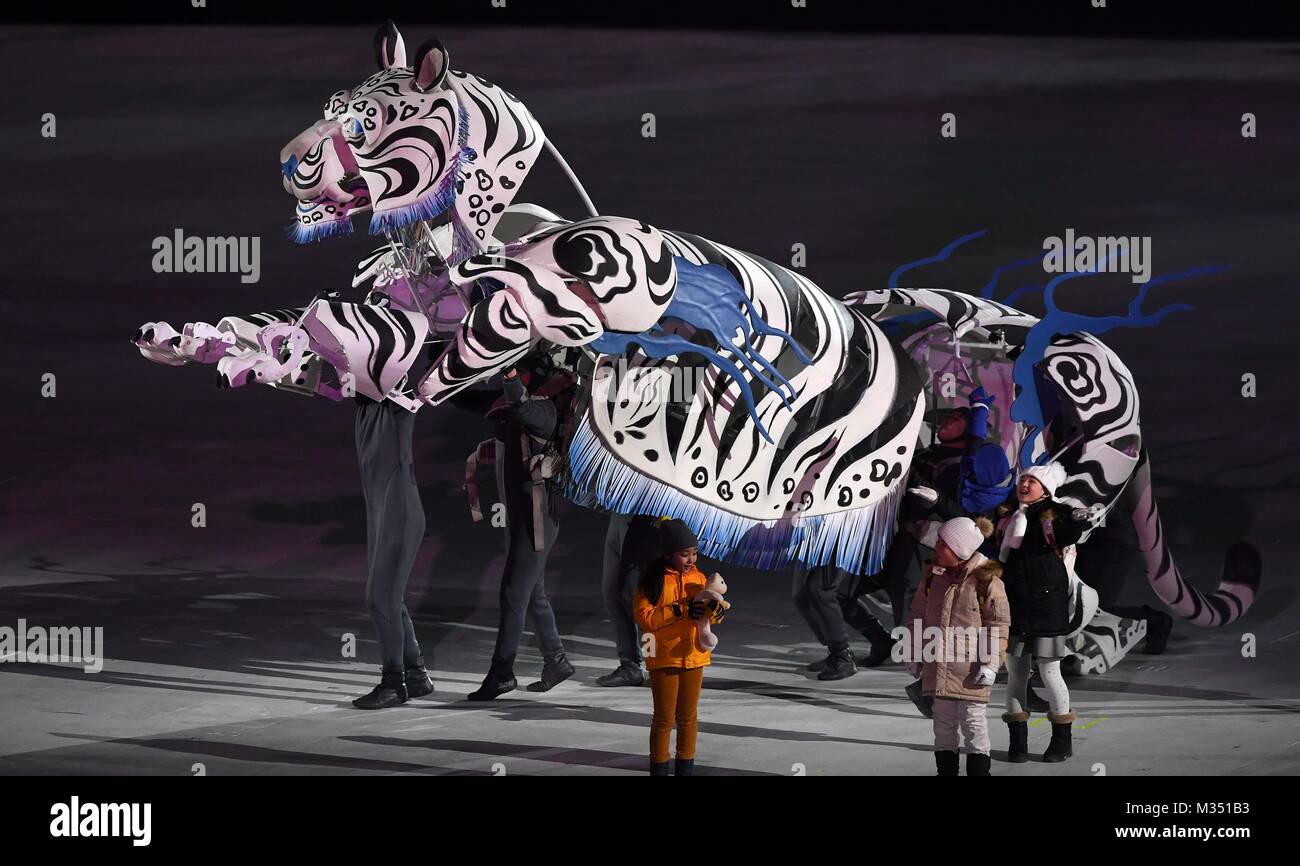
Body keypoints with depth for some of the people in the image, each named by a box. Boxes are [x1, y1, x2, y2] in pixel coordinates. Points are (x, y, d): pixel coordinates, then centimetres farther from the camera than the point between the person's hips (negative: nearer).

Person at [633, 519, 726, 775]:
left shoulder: (699, 578, 4)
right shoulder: (652, 580, -10)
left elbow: (708, 615, 6)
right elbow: (644, 617, -18)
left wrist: (715, 611, -19)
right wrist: (680, 610, -25)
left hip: (693, 656, 4)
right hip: (664, 657, -4)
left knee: (688, 716, 12)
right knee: (664, 717, 3)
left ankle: (686, 768, 23)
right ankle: (659, 768, 13)